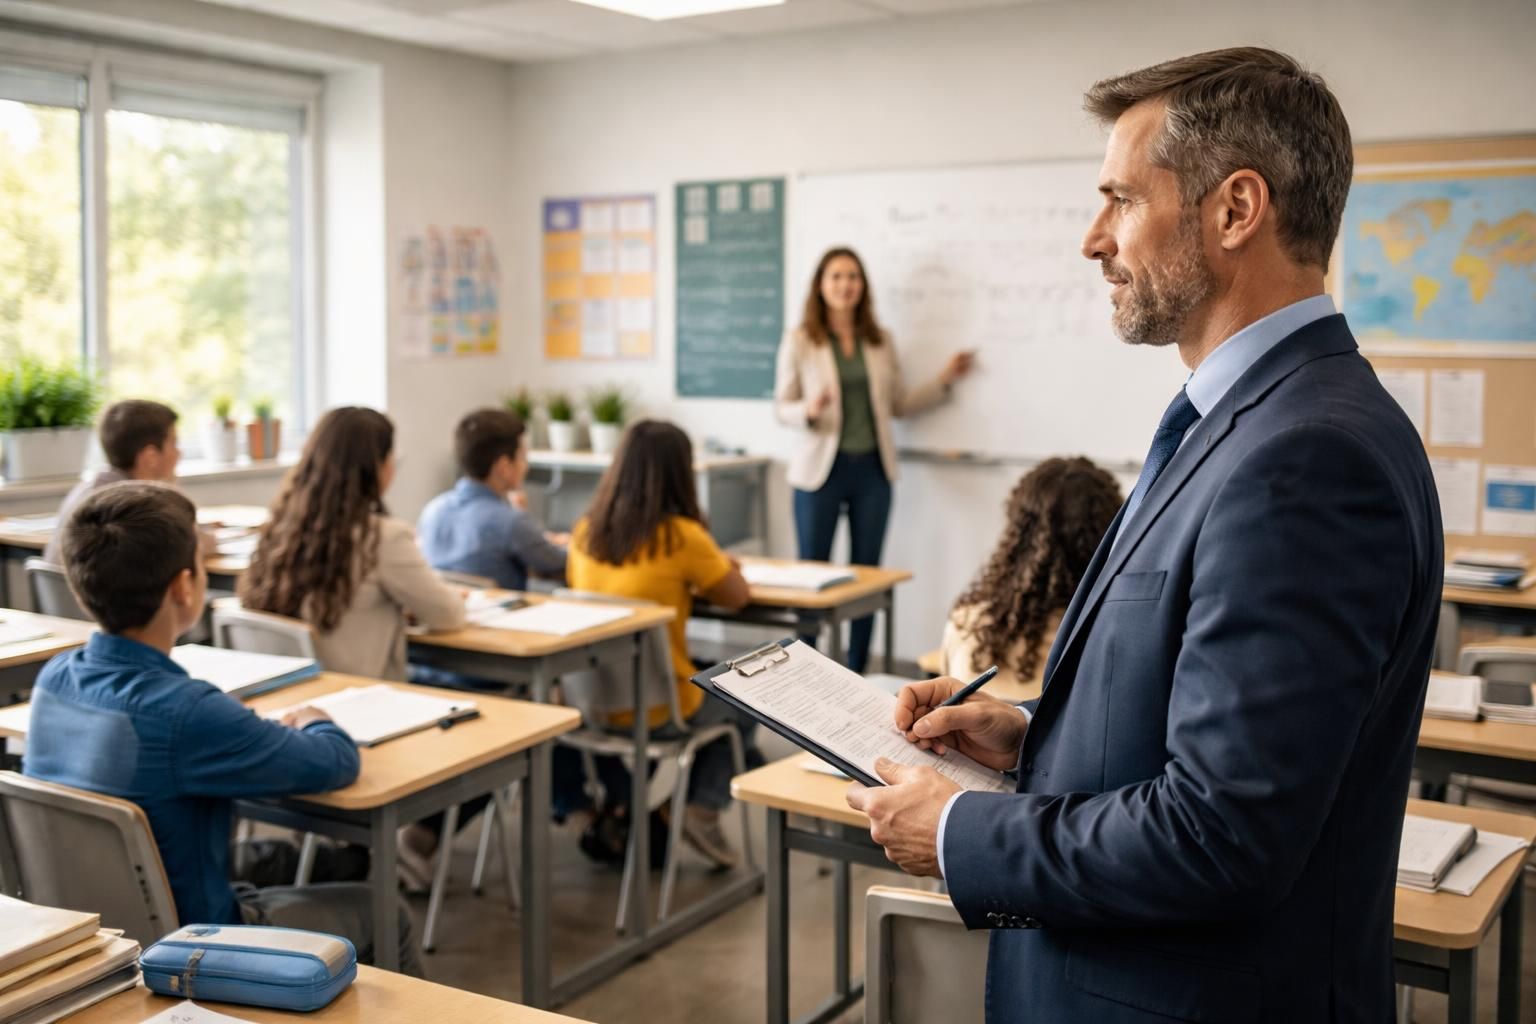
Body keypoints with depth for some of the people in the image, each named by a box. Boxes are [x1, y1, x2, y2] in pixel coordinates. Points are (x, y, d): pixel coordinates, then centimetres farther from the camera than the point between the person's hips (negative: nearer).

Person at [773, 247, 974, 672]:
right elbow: (782, 407, -1)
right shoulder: (800, 341, -1)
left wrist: (944, 380, 2)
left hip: (872, 468, 3)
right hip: (822, 467, -3)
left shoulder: (880, 341, 9)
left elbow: (900, 404, 13)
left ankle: (857, 672, 15)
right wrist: (809, 411, -22)